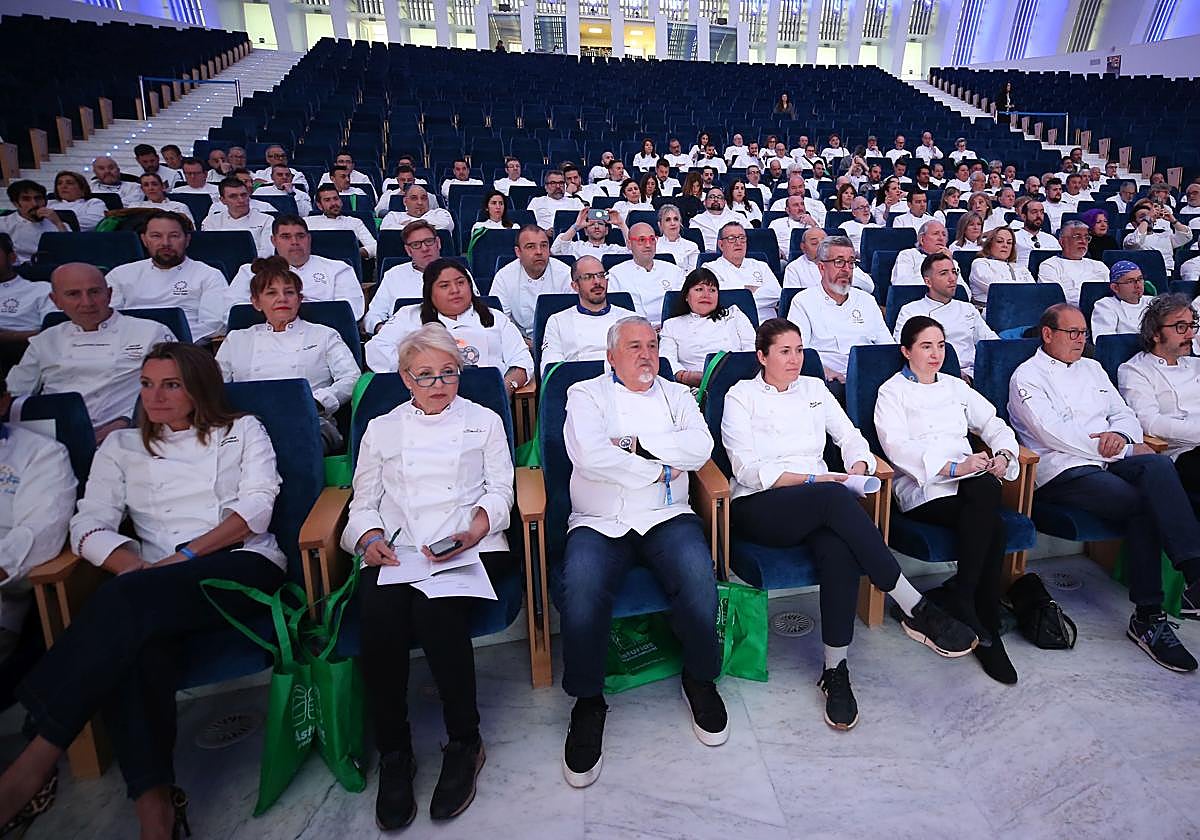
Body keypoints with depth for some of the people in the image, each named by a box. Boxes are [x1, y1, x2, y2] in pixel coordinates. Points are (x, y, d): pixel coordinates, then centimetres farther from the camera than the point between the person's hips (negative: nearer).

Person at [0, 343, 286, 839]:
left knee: (126, 598, -32)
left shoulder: (243, 432, 16)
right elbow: (89, 527, 9)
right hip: (155, 588, 3)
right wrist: (141, 569, -11)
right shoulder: (121, 447, 23)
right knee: (136, 647, -33)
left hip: (244, 565, -2)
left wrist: (186, 555, -12)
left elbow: (255, 509, 2)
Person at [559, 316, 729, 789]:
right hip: (600, 523, -2)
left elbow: (701, 447, -2)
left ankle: (700, 680, 1)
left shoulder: (676, 395, 18)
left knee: (699, 577, -28)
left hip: (666, 519, 2)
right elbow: (589, 457, -12)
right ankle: (587, 703, -7)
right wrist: (660, 470, -4)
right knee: (581, 590, -31)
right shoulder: (586, 395, 8)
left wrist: (635, 443, -8)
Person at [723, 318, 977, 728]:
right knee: (834, 497, -36)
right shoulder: (741, 396, 4)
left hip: (820, 505, 4)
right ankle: (917, 610, -30)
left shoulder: (814, 389, 19)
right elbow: (748, 469, -6)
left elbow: (851, 437, 17)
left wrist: (857, 470, -6)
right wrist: (813, 480, -14)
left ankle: (835, 671, -24)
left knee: (840, 551, -33)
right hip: (759, 507, -4)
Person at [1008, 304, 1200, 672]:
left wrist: (1120, 435, -4)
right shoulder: (1027, 376, 2)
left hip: (1108, 462, 6)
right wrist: (1124, 450, -7)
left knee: (1159, 466, -28)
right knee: (1139, 504, -28)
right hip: (1061, 471, -5)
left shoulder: (1092, 368, 26)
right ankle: (1148, 615, -21)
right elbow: (1053, 433, -10)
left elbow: (1123, 412, 22)